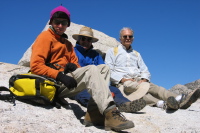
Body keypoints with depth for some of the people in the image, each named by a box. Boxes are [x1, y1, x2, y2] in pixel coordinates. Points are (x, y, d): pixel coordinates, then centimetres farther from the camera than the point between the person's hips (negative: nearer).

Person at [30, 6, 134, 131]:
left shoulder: (68, 44, 26)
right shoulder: (45, 37, 2)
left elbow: (75, 64, 17)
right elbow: (36, 66, -12)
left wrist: (74, 66, -9)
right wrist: (60, 75, -23)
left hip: (66, 85, 8)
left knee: (104, 68, -5)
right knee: (91, 69, -27)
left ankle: (94, 113, -24)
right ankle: (110, 112, -42)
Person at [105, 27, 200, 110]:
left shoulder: (136, 54, 30)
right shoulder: (112, 52, 16)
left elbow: (145, 71, 20)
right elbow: (108, 72, 3)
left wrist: (144, 79, -4)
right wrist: (123, 79, -13)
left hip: (138, 81, 4)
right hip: (122, 83, -4)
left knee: (153, 87, -30)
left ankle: (179, 100, -57)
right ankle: (162, 103, -65)